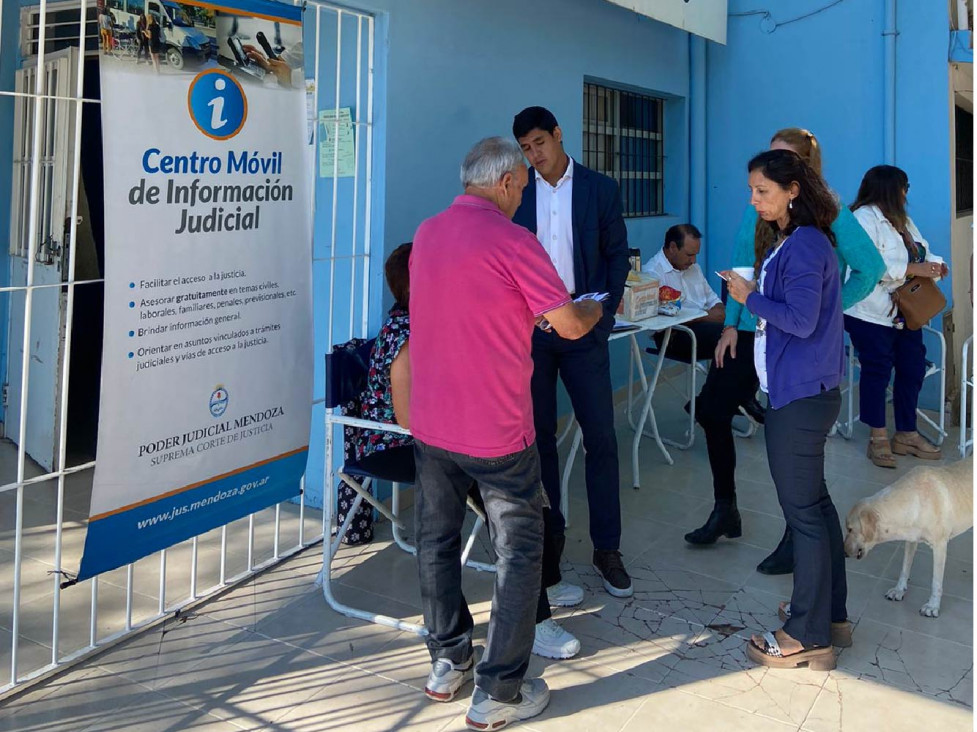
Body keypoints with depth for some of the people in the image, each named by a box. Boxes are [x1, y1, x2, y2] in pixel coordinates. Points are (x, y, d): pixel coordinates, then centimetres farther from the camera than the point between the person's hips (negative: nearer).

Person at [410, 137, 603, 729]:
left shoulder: (427, 234, 6)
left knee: (438, 541, 17)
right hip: (496, 430, -6)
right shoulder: (513, 241, -15)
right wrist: (594, 309, 12)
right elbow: (570, 325, -10)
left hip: (431, 423, 7)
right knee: (519, 552, 6)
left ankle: (448, 664, 31)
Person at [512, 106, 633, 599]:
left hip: (583, 329, -1)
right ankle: (549, 540, 19)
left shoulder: (599, 188, 5)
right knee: (538, 437, 7)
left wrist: (603, 308, -7)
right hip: (529, 329, 1)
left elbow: (617, 254, 7)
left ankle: (607, 549, 10)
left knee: (601, 438, -1)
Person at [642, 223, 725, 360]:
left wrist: (719, 310, 3)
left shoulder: (693, 267, 23)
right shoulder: (653, 272, -8)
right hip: (674, 335, -8)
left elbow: (712, 298, 29)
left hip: (705, 324, 8)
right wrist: (706, 315, -16)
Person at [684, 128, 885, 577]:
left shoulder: (829, 215, -8)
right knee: (711, 409, 5)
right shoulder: (758, 211, 5)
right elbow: (739, 269, 8)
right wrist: (731, 325, 2)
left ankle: (796, 539, 22)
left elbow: (870, 269, -5)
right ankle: (725, 511, 26)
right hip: (753, 332, 5)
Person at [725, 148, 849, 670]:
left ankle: (809, 638, 8)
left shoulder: (805, 245, -17)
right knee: (814, 501, 18)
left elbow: (801, 319, -23)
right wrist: (750, 292, 3)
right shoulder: (786, 241, 13)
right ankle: (829, 611, 32)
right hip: (800, 389, 10)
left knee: (804, 509, -2)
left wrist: (750, 297, -12)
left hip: (801, 395, -10)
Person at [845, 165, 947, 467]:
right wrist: (913, 269, -24)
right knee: (878, 370, -3)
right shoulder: (864, 218, -13)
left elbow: (921, 252, 20)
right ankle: (878, 438, 8)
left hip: (905, 312, 9)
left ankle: (906, 434, 19)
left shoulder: (902, 219, 17)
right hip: (873, 314, -9)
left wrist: (935, 263, -3)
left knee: (912, 368, 8)